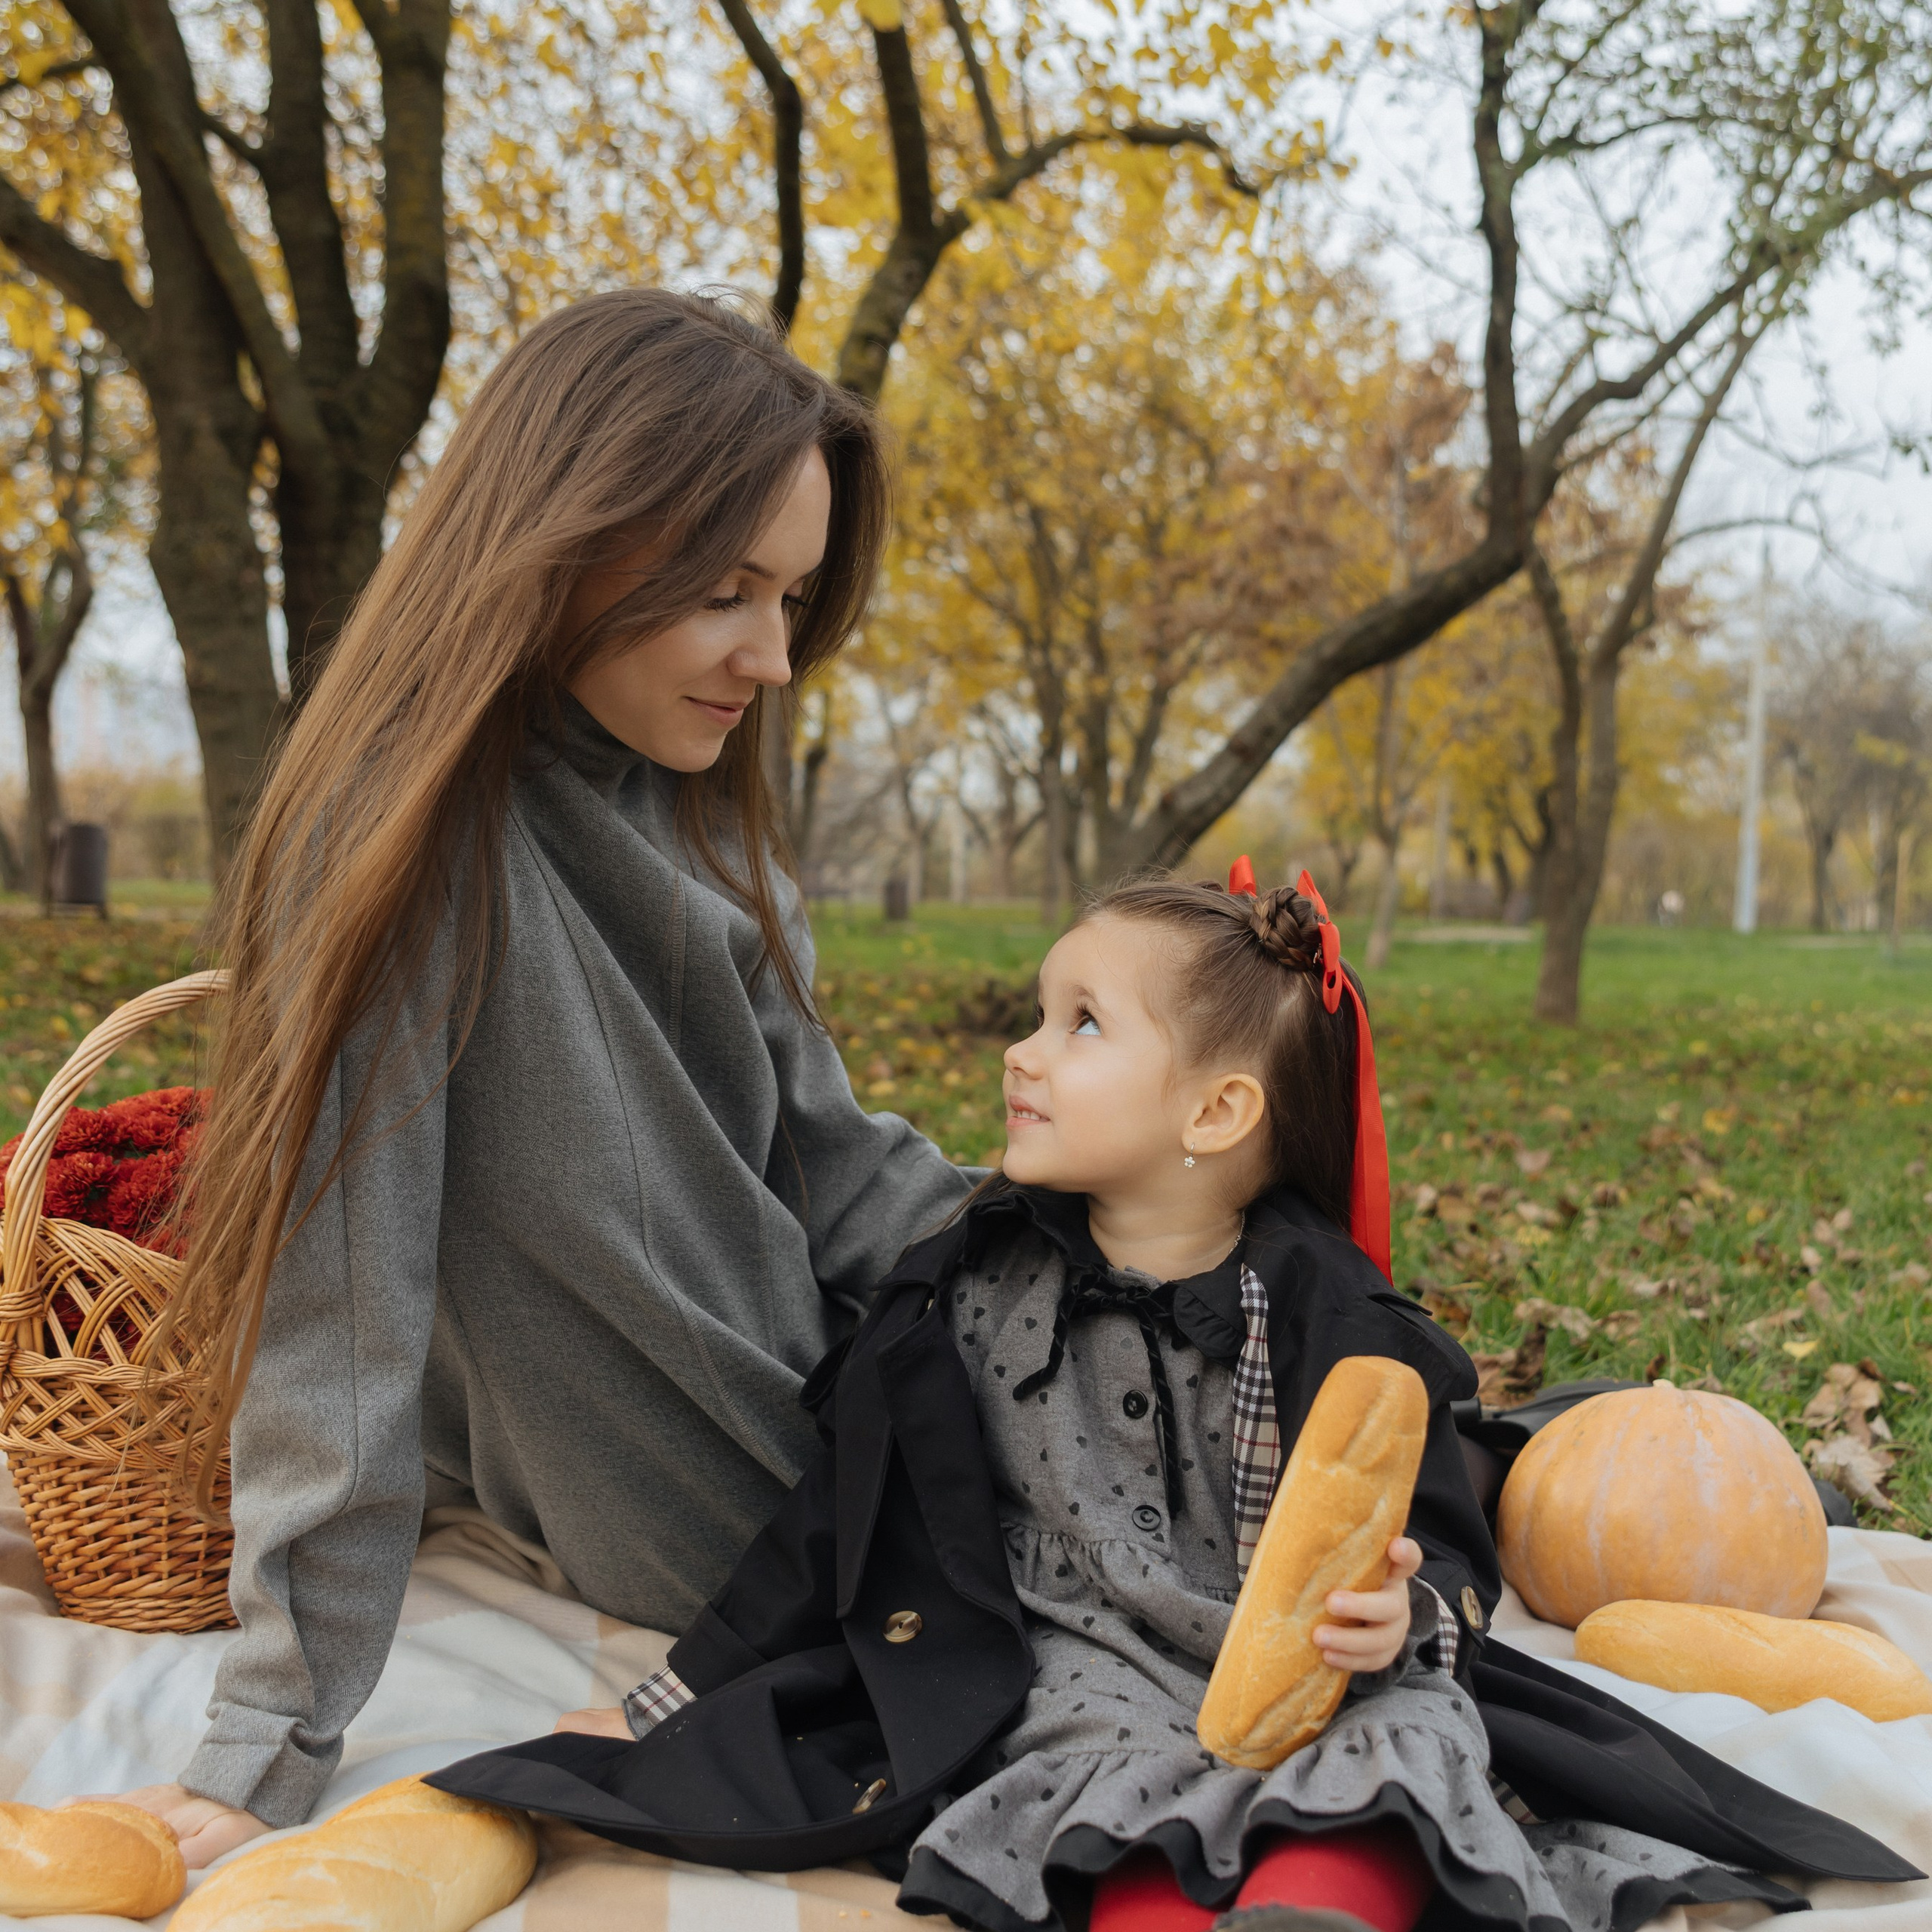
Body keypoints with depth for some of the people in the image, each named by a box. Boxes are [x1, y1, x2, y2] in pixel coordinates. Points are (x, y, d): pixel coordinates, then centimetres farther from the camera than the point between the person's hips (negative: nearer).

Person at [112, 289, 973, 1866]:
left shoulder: (699, 818, 0)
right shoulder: (405, 847, -24)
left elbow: (821, 1152, 1)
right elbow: (340, 1321, -24)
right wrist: (271, 1756, -19)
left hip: (820, 1423, 7)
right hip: (693, 1556, -7)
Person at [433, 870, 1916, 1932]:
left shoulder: (1325, 1312, 0)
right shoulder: (973, 1292, 6)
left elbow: (1443, 1548, 5)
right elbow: (844, 1519, 12)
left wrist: (1401, 1613, -20)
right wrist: (677, 1700, 11)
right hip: (1081, 1676, 1)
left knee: (1379, 1809, -32)